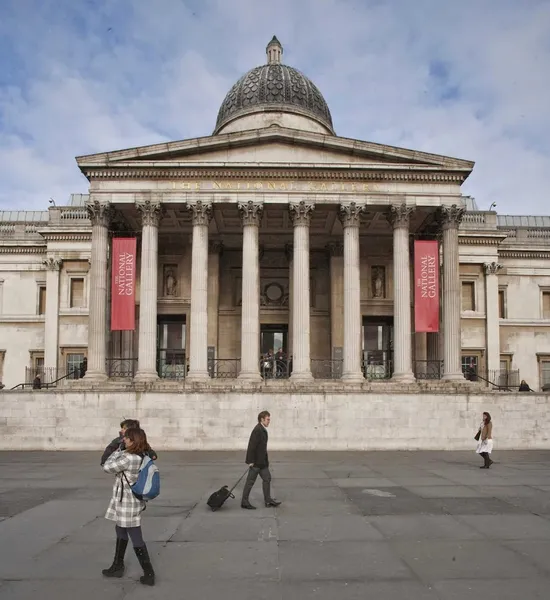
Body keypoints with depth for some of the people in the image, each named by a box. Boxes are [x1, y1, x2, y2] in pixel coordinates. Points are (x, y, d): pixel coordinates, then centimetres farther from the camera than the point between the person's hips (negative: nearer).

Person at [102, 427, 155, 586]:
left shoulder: (128, 458, -25)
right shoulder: (143, 456, 0)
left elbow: (107, 467, -19)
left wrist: (117, 452, -5)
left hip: (127, 504, -9)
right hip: (132, 502, 9)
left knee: (136, 539, 1)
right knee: (120, 531, 25)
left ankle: (149, 574, 10)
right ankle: (117, 566, 41)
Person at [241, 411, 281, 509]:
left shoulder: (263, 430, 10)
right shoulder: (257, 430, -21)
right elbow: (252, 446, -24)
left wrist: (266, 460, 18)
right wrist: (251, 461, -22)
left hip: (262, 461, 10)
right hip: (256, 461, -10)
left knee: (267, 478, 13)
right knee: (250, 481, 0)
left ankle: (268, 500, 21)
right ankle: (244, 502, 11)